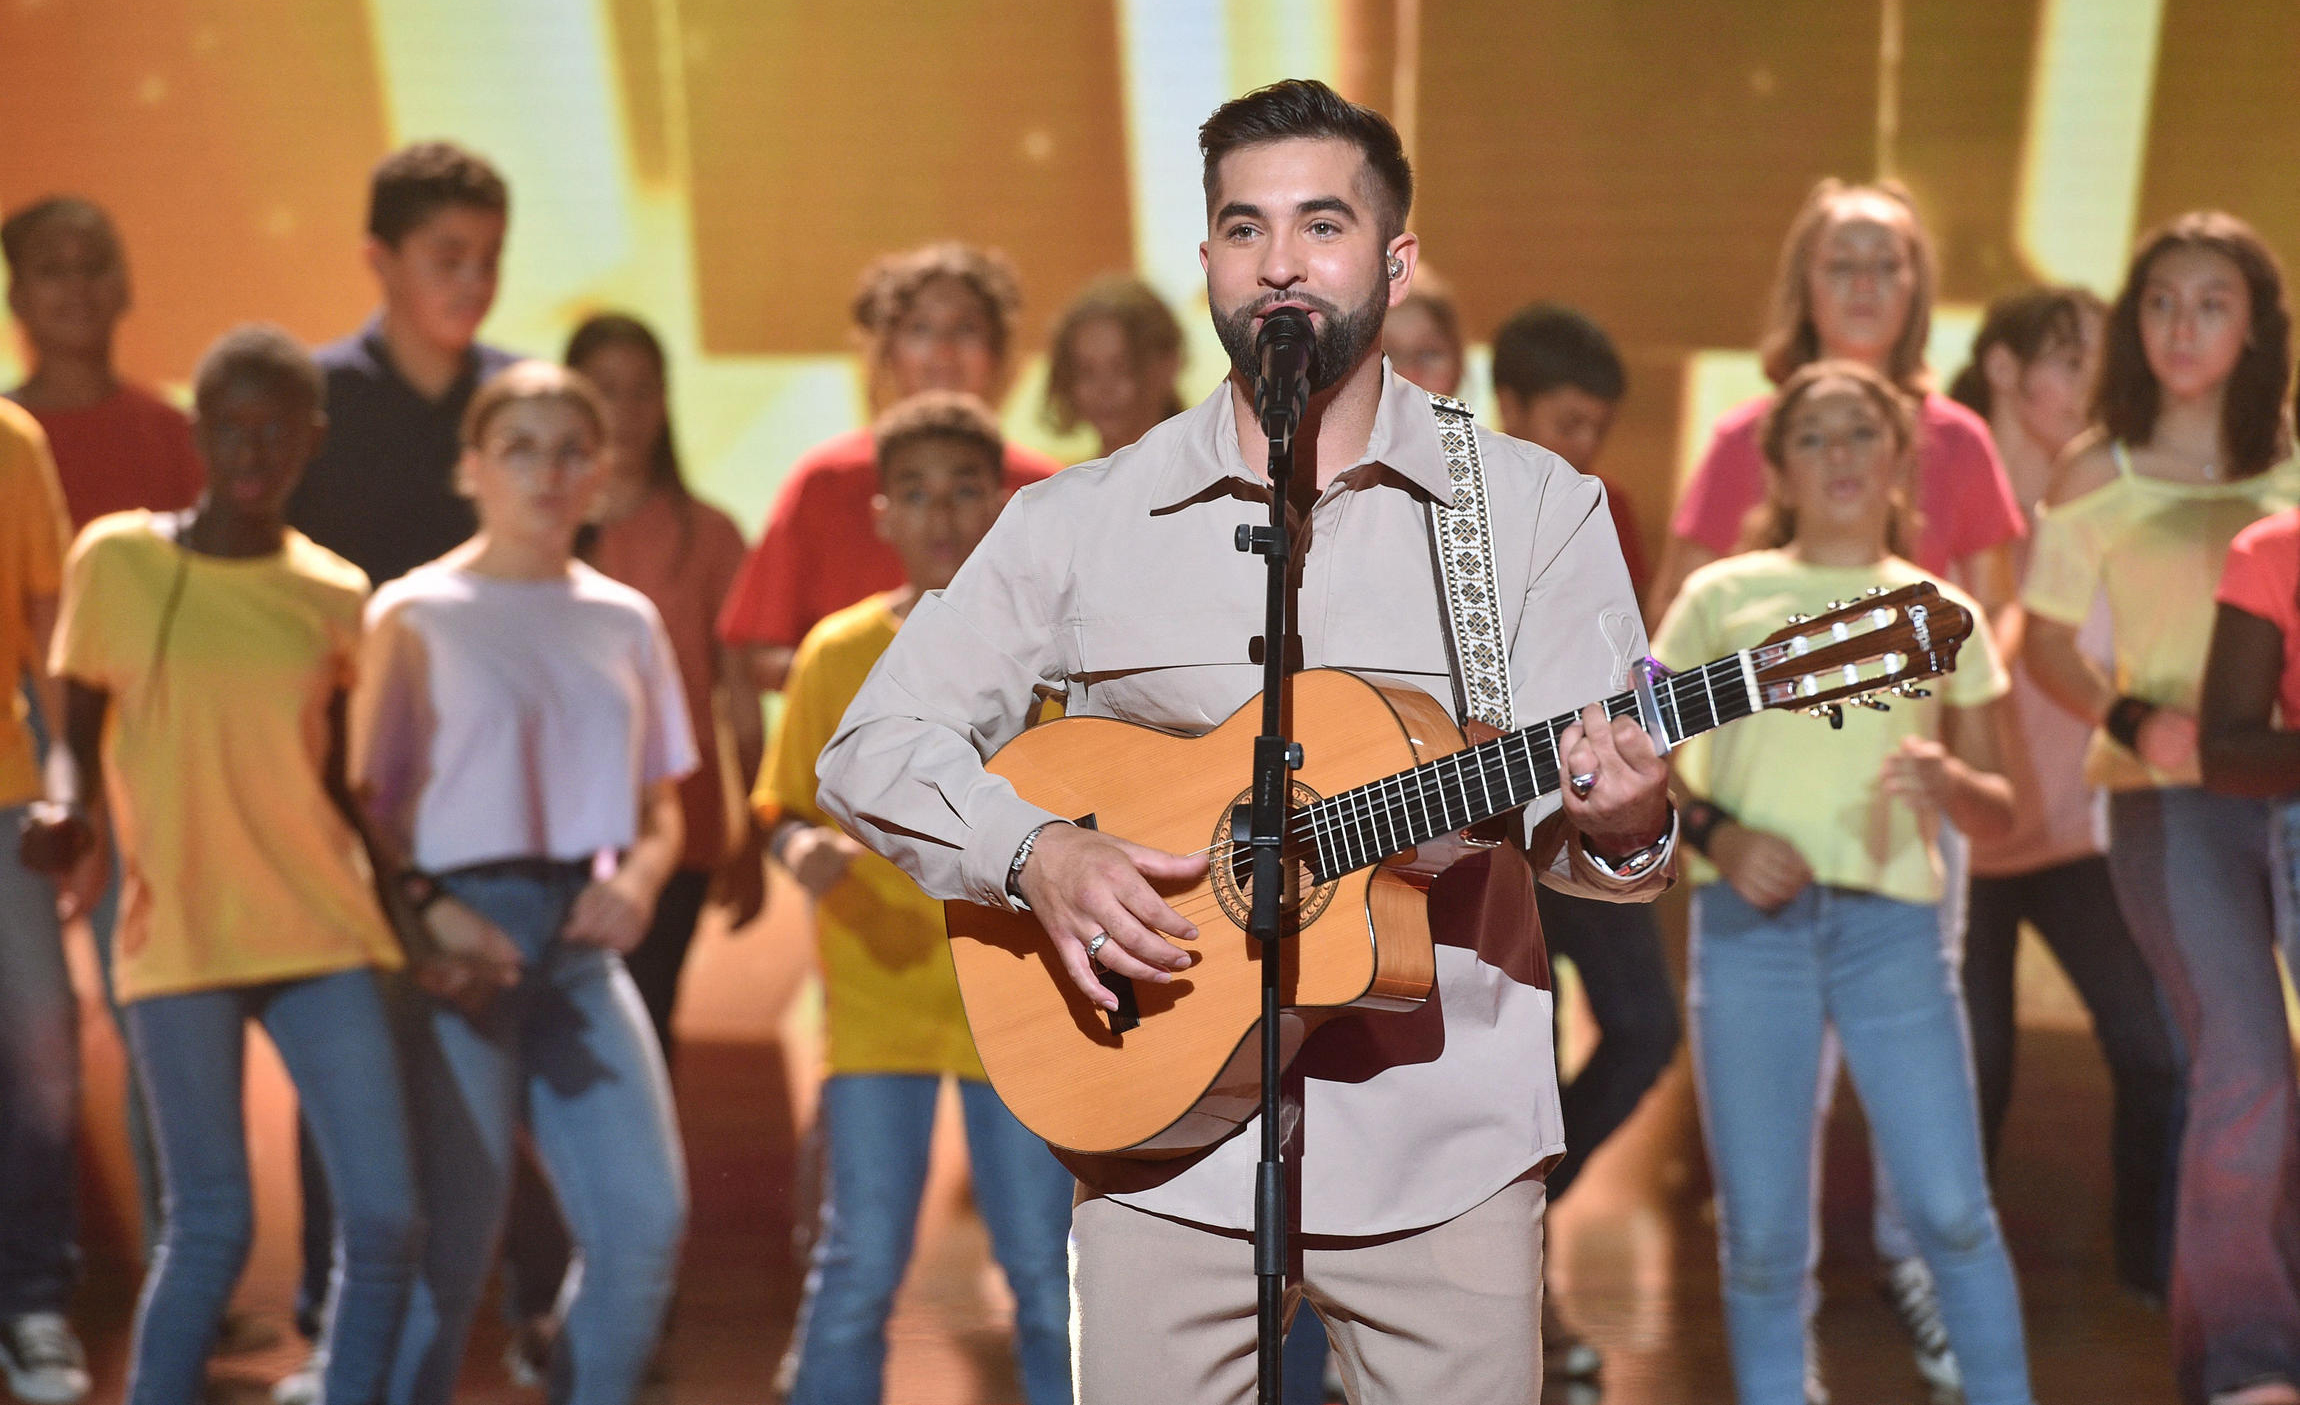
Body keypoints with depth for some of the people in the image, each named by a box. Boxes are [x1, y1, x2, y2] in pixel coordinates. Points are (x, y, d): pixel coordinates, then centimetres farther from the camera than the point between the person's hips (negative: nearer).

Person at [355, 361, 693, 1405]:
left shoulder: (625, 622, 14)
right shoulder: (415, 614, 2)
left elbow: (660, 807, 18)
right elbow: (364, 801, -1)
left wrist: (637, 878, -3)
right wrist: (431, 920, -16)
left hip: (582, 940, 4)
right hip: (461, 934, -4)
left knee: (647, 1220, -8)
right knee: (451, 1237, -8)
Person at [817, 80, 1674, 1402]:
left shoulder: (1536, 509, 2)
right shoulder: (1080, 523, 4)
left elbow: (1571, 806, -3)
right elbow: (875, 747, 4)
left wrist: (1618, 827, -27)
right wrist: (1036, 854, -14)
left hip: (1443, 1149, 0)